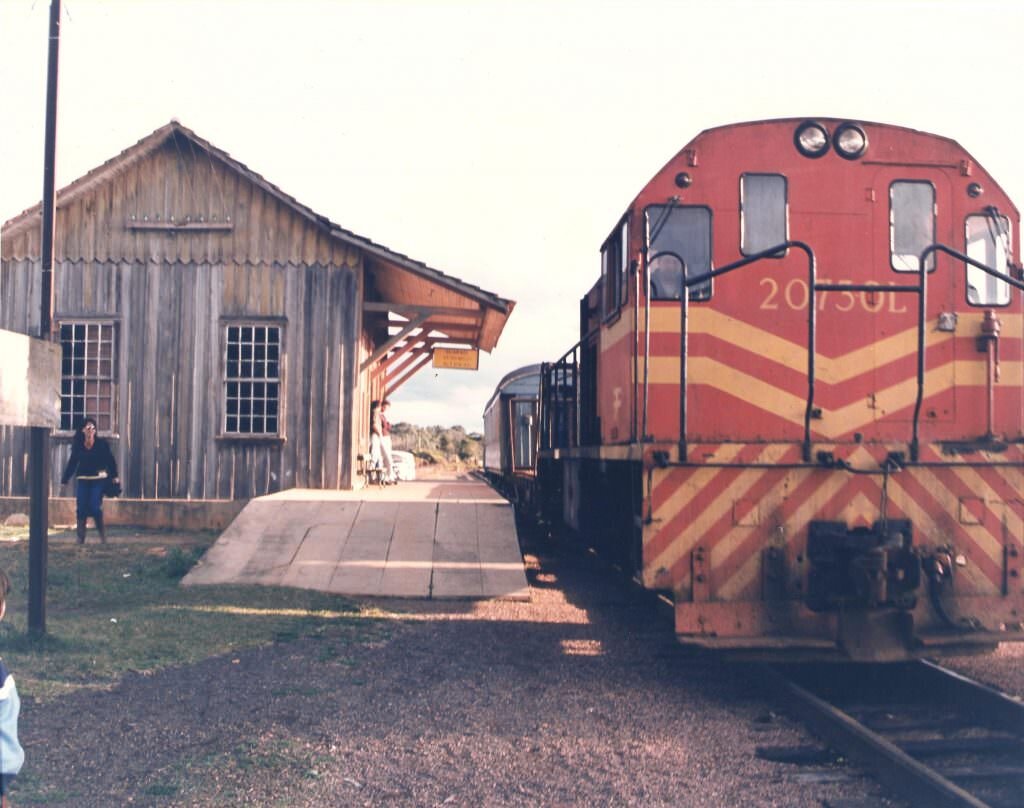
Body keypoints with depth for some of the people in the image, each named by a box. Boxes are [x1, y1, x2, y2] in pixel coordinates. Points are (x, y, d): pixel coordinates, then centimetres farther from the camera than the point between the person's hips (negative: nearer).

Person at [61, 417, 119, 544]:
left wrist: (114, 476, -2)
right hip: (82, 480, 3)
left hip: (99, 479, -2)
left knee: (95, 506, -11)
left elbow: (110, 460, 2)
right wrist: (64, 480, 8)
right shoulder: (77, 445, 3)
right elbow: (72, 462, 9)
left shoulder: (102, 444, -3)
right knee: (81, 508, -2)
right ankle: (81, 537, 9)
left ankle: (102, 532, 9)